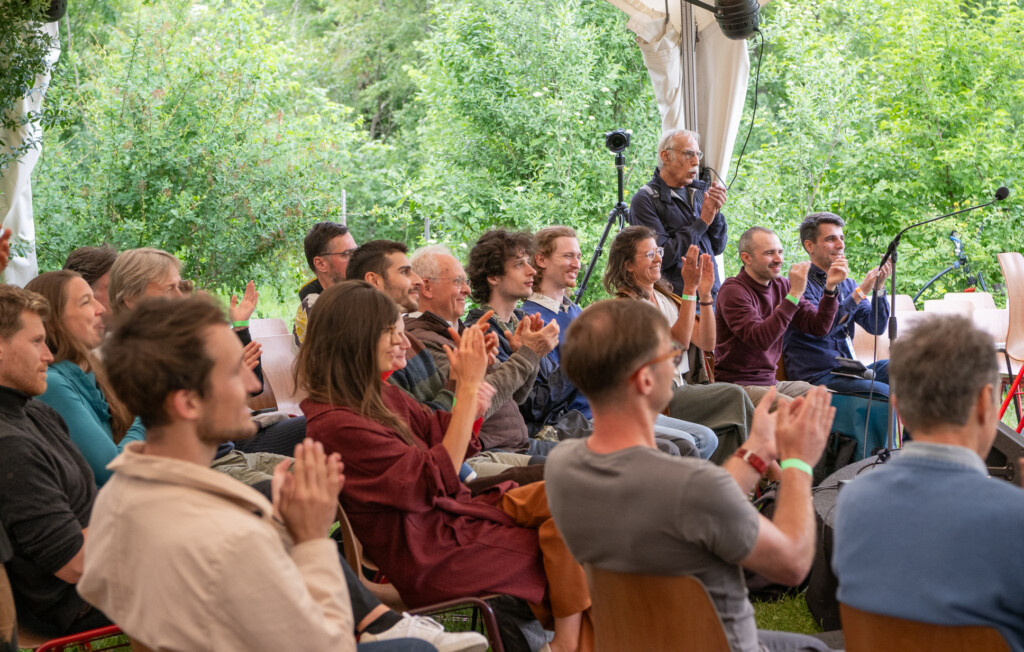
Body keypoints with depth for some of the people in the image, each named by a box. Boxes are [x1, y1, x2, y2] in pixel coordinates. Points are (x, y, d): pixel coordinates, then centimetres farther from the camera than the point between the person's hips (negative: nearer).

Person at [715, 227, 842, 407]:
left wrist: (830, 288, -9)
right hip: (739, 384, -8)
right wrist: (794, 294, -28)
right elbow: (761, 339, -28)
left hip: (771, 381, 8)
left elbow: (819, 327, 6)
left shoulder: (781, 286, 8)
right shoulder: (732, 291, -14)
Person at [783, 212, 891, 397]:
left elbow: (877, 327, 8)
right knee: (887, 394, -28)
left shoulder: (847, 284, 17)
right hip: (817, 376, -7)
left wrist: (879, 288, -7)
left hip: (847, 371, 7)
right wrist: (859, 293, -19)